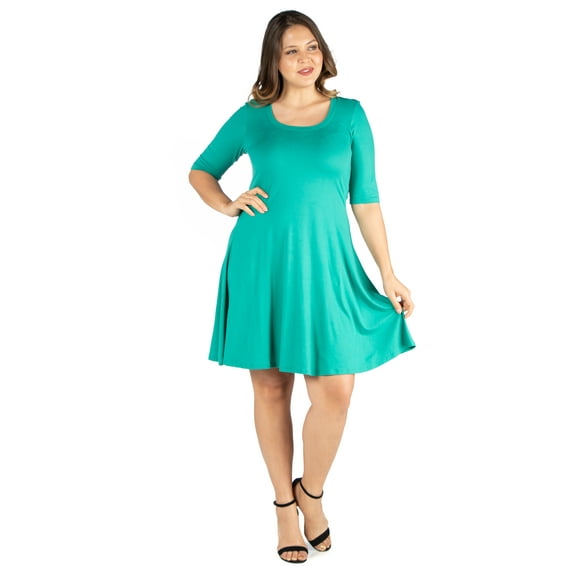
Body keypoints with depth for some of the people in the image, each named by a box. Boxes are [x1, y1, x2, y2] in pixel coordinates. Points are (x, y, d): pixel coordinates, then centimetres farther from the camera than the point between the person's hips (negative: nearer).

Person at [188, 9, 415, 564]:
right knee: (270, 389, 7)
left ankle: (311, 492, 22)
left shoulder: (349, 115, 7)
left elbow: (366, 199, 7)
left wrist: (388, 274, 4)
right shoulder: (251, 118, 7)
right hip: (260, 263, 0)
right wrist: (227, 206, -2)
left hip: (324, 265, 0)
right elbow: (200, 171, 19)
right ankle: (284, 503, 26)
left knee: (335, 390, -6)